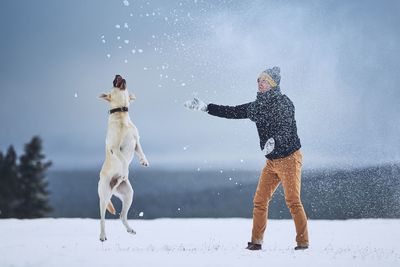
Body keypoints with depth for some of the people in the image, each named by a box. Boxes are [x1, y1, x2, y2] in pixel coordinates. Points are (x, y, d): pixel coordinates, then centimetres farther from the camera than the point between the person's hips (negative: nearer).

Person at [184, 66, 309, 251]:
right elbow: (233, 112, 13)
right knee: (259, 201, 3)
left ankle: (303, 241, -3)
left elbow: (286, 129, -25)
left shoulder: (284, 103, -13)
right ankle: (256, 242, 10)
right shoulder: (257, 106, 9)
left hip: (289, 158, -7)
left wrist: (274, 142, -45)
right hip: (271, 161, 7)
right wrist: (205, 107, 9)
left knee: (293, 201, -10)